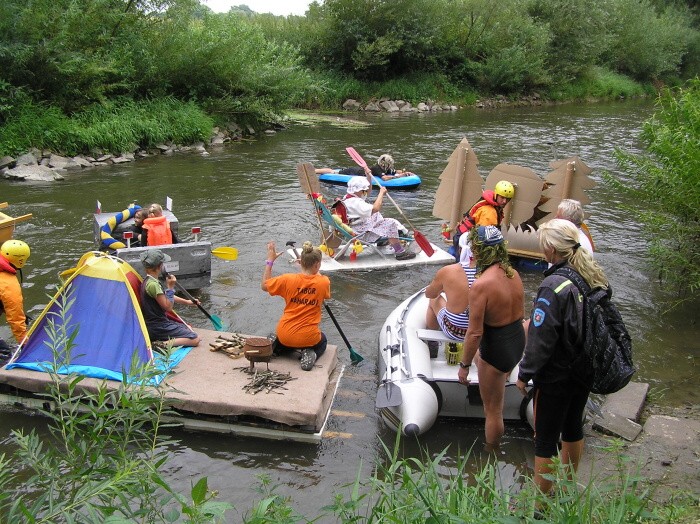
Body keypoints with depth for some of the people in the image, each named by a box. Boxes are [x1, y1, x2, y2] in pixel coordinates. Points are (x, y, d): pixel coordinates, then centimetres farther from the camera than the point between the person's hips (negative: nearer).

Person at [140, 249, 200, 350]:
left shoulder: (148, 281, 9)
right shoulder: (153, 284, -23)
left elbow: (166, 297, 21)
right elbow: (168, 307, -21)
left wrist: (187, 302, 24)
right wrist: (170, 287, -18)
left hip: (152, 324, 10)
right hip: (158, 327, -10)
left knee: (188, 329, 22)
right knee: (195, 339, -9)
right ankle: (166, 344, -20)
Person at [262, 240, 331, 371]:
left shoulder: (288, 279, -12)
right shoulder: (324, 282, -13)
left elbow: (264, 286, 5)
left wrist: (270, 261, 8)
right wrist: (313, 269, 12)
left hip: (285, 335, 3)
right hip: (308, 337, -2)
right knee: (322, 341, 34)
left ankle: (273, 348, 6)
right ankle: (310, 354, 1)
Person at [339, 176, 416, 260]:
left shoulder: (348, 197, 7)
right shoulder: (355, 202, -26)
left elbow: (368, 190, 21)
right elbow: (375, 208, -35)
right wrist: (381, 193, -23)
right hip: (362, 233, -11)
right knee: (390, 224, -16)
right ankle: (399, 252, -12)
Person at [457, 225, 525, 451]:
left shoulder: (481, 285, -27)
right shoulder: (514, 274, -4)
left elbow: (475, 333, -24)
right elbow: (520, 313, 10)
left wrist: (464, 365, -12)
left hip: (496, 348, -7)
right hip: (518, 340, 8)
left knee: (493, 410, 11)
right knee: (479, 357, 38)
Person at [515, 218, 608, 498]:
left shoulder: (554, 286, -27)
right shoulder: (595, 277, -4)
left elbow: (541, 339, -24)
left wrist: (525, 374, -11)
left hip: (556, 376, -8)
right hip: (586, 370, 8)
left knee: (546, 439, 7)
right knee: (573, 427, 25)